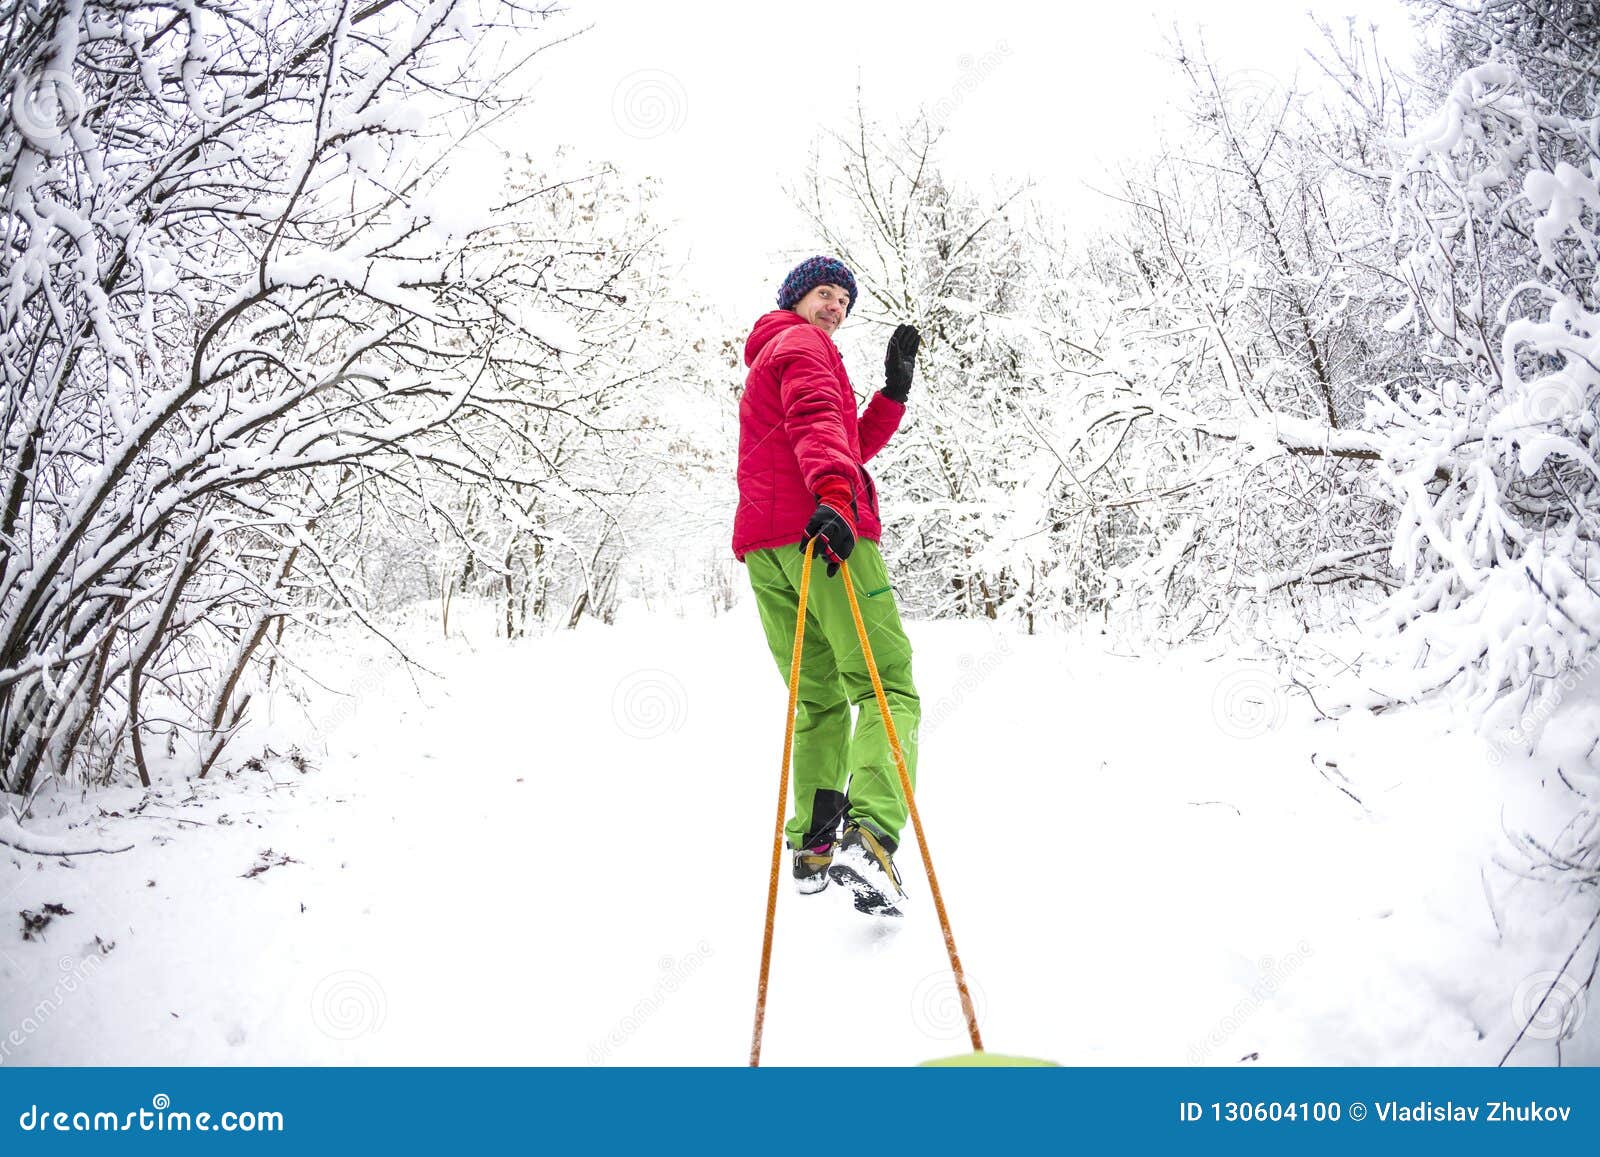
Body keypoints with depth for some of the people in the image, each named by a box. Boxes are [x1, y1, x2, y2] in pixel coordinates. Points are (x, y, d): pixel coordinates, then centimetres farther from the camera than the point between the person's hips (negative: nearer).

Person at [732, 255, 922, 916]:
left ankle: (812, 847, 9)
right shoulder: (803, 344, 8)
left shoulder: (765, 364, 37)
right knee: (888, 688, -13)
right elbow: (817, 421, -15)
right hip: (823, 534, -9)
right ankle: (870, 838, -30)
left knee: (821, 700, 14)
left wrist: (894, 389, 19)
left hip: (763, 550, 9)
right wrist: (832, 496, -31)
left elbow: (852, 447, 29)